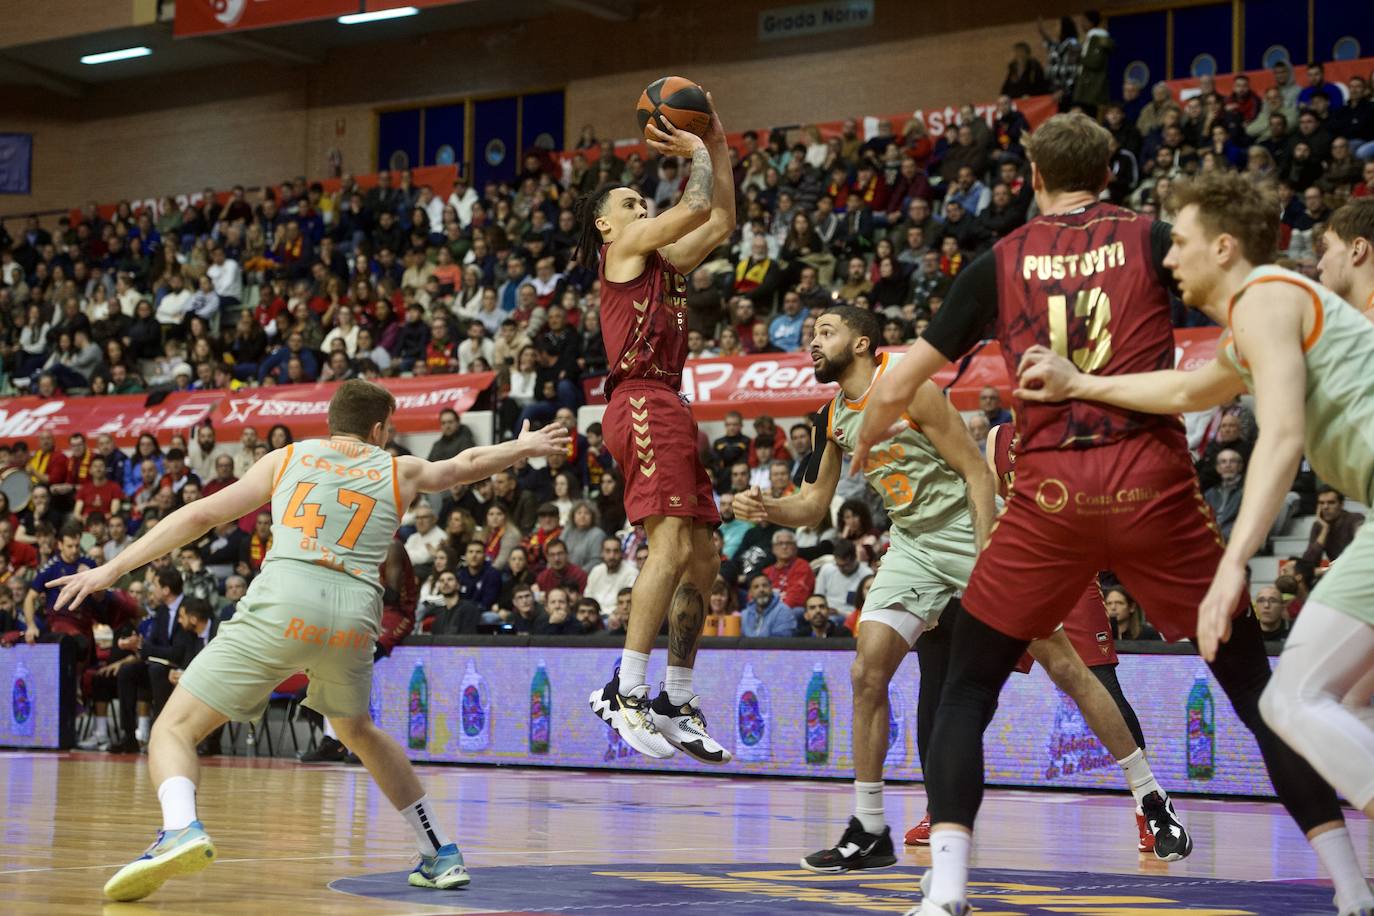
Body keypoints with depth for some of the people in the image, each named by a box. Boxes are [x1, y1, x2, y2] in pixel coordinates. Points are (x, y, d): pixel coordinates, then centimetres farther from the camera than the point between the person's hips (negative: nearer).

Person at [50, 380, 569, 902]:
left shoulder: (286, 458, 22)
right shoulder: (399, 471, 25)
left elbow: (201, 515, 18)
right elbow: (467, 464, 43)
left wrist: (113, 570, 21)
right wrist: (523, 447, 64)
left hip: (282, 602, -3)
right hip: (355, 616, 3)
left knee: (174, 728, 2)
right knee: (359, 732, 32)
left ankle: (180, 829, -29)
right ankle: (441, 855, 33)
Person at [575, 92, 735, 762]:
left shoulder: (662, 261, 27)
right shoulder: (623, 248, 4)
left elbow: (720, 223, 28)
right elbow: (696, 206, -7)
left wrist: (718, 145, 24)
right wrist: (695, 151, 10)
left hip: (667, 408, 10)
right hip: (642, 404, -10)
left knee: (701, 560, 8)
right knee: (671, 546, -21)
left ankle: (676, 703, 12)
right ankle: (625, 691, -24)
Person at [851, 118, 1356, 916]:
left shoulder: (1000, 261, 11)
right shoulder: (1153, 238, 8)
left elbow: (901, 383, 14)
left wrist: (864, 447, 32)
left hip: (1050, 492, 0)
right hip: (1153, 482, 0)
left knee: (968, 690, 14)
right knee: (1254, 682, 10)